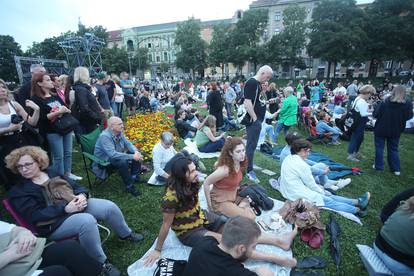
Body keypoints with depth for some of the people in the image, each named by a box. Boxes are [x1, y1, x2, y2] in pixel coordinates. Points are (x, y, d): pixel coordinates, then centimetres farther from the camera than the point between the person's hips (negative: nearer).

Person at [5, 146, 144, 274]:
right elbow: (35, 216, -13)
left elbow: (75, 186, 11)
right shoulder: (17, 191, -2)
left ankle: (126, 234, 15)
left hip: (76, 204, 6)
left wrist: (82, 195, -13)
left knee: (110, 207, -13)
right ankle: (101, 263, -16)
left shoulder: (52, 173, 13)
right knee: (87, 220, -36)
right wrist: (65, 209, -24)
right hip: (55, 223, -5)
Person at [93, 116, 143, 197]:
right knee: (123, 162, -34)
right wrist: (132, 156, -37)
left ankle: (135, 177, 9)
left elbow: (128, 143, 3)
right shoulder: (105, 136, -29)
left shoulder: (119, 133, -5)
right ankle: (129, 187, -19)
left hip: (116, 156, 8)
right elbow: (113, 154, -38)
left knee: (135, 154, -2)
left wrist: (136, 152, -18)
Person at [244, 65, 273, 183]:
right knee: (251, 145, -3)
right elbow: (247, 103, -23)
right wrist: (254, 118, -20)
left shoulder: (258, 84, 15)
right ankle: (249, 170, 7)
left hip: (258, 119, 10)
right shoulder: (251, 83, -16)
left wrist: (264, 91, 8)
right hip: (254, 120, -10)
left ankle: (247, 164, 34)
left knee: (252, 144, 19)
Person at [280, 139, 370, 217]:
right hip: (298, 196, -9)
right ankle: (357, 210, 16)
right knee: (329, 201, 3)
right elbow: (311, 184, -11)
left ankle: (357, 201, 18)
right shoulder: (302, 165, -22)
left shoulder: (287, 159, 5)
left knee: (329, 197, 12)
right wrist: (322, 192, 8)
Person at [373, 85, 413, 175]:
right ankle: (396, 169, 19)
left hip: (381, 129, -2)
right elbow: (408, 117, 2)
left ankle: (378, 166, 14)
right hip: (395, 131, 3)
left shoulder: (385, 102, -15)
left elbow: (375, 114, -12)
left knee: (379, 148, 10)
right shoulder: (407, 104, -8)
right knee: (393, 149, 15)